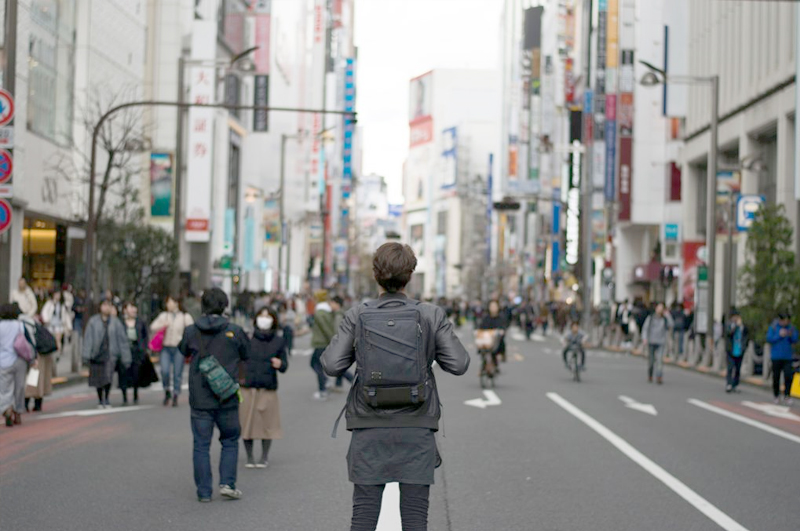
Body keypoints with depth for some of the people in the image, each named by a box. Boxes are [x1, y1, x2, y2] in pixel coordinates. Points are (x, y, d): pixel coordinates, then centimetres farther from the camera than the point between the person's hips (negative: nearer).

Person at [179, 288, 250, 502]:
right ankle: (227, 483, 3)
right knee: (230, 441, 14)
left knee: (201, 446, 7)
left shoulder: (191, 332, -5)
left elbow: (183, 352, 13)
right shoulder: (234, 331, -7)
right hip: (227, 398, 0)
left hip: (200, 399, 1)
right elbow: (247, 355, 7)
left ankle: (204, 491, 7)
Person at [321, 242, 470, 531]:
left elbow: (332, 364, -5)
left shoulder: (357, 316, -3)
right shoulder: (432, 316, -3)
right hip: (416, 427, 0)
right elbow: (459, 364, -3)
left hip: (370, 427, 0)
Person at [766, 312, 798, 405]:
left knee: (788, 376, -12)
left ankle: (787, 396, -6)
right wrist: (779, 335, -17)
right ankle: (777, 396, 18)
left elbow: (795, 341, 1)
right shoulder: (773, 327, -3)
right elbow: (769, 339, -7)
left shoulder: (791, 327, 3)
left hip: (787, 357, 1)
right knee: (776, 377, 4)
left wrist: (791, 335, -19)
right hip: (776, 357, -1)